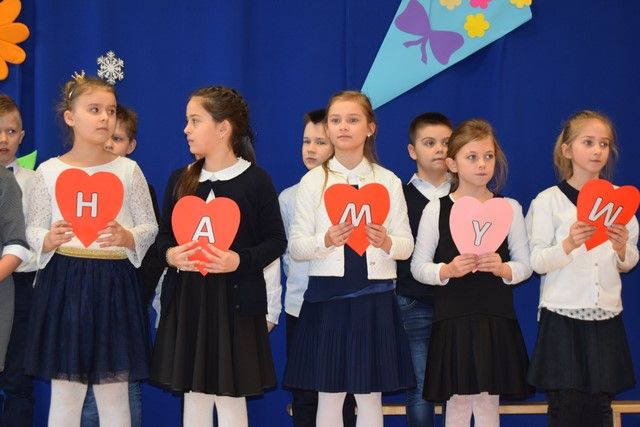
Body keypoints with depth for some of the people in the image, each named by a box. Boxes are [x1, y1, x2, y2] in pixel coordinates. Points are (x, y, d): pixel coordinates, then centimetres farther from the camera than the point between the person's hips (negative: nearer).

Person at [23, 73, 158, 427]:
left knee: (114, 393, 4)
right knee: (64, 393, 5)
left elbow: (150, 227, 5)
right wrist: (50, 239, -17)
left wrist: (127, 238, -16)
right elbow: (33, 229, 5)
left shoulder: (128, 170, 2)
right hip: (63, 282, 0)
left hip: (114, 283, 0)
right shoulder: (49, 171, 2)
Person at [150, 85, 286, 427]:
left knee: (230, 397, 1)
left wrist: (240, 261, -20)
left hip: (234, 301, -4)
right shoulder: (180, 180, 8)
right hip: (187, 300, 4)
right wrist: (170, 255, -9)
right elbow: (163, 235, 13)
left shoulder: (256, 181, -6)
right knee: (193, 394, 9)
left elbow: (276, 241, -4)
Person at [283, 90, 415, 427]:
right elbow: (296, 246, -1)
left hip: (374, 296, 1)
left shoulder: (389, 181, 5)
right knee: (329, 395, 4)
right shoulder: (312, 181, 3)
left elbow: (407, 246, 4)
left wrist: (386, 242, -17)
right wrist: (327, 240, -19)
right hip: (327, 295, -1)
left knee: (370, 395, 5)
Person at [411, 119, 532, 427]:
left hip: (496, 320, 1)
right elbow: (418, 267, 0)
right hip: (452, 320, -1)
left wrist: (503, 269, -16)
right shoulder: (436, 210, -2)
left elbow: (524, 264, 4)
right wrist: (447, 270, -17)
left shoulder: (509, 208, 2)